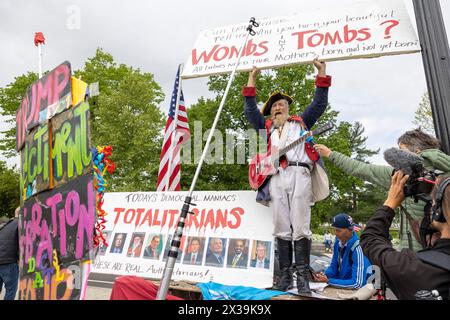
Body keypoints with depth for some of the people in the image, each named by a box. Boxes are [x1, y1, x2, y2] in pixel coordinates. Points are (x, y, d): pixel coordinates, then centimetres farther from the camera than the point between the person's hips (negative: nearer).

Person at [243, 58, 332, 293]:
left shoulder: (301, 122, 26)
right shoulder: (266, 126, 29)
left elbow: (320, 104, 21)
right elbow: (250, 110, 22)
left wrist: (322, 73, 19)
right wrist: (252, 79, 24)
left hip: (299, 173, -2)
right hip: (276, 176, 2)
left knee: (300, 227, -8)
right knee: (282, 229, -1)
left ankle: (303, 276, -3)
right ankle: (285, 276, 3)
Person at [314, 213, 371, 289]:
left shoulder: (357, 249, -23)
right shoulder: (338, 242, -2)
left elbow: (357, 284, -25)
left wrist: (328, 281, -24)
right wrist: (324, 275, -12)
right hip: (341, 286, 6)